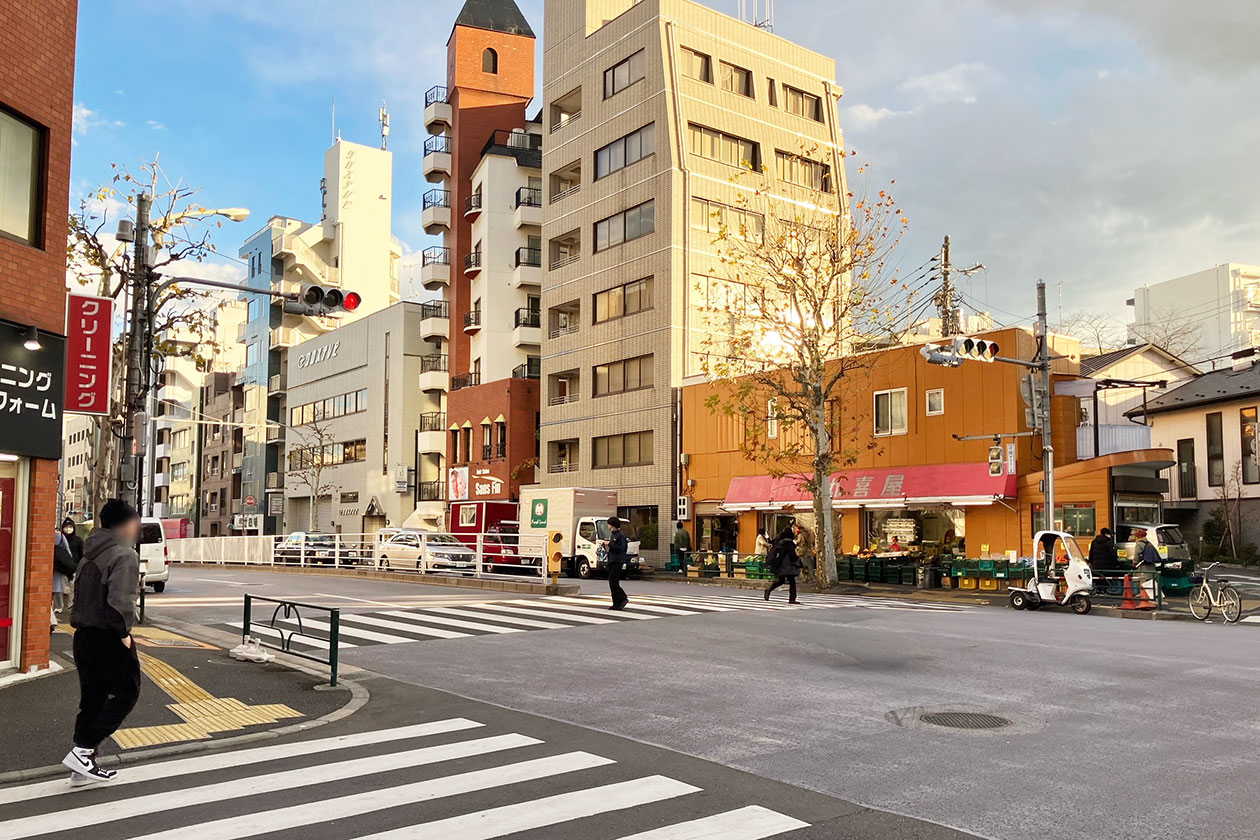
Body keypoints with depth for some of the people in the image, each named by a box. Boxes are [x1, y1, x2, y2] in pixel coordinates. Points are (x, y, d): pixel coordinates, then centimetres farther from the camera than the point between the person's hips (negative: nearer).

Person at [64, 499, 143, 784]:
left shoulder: (91, 554, 11)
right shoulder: (124, 555, -16)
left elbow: (79, 594, 14)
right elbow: (119, 601, -26)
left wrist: (80, 624, 16)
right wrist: (124, 633, -15)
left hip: (84, 636, 8)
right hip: (109, 639, -8)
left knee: (92, 700, 15)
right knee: (126, 694, 6)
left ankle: (83, 766, 20)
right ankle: (82, 750, -2)